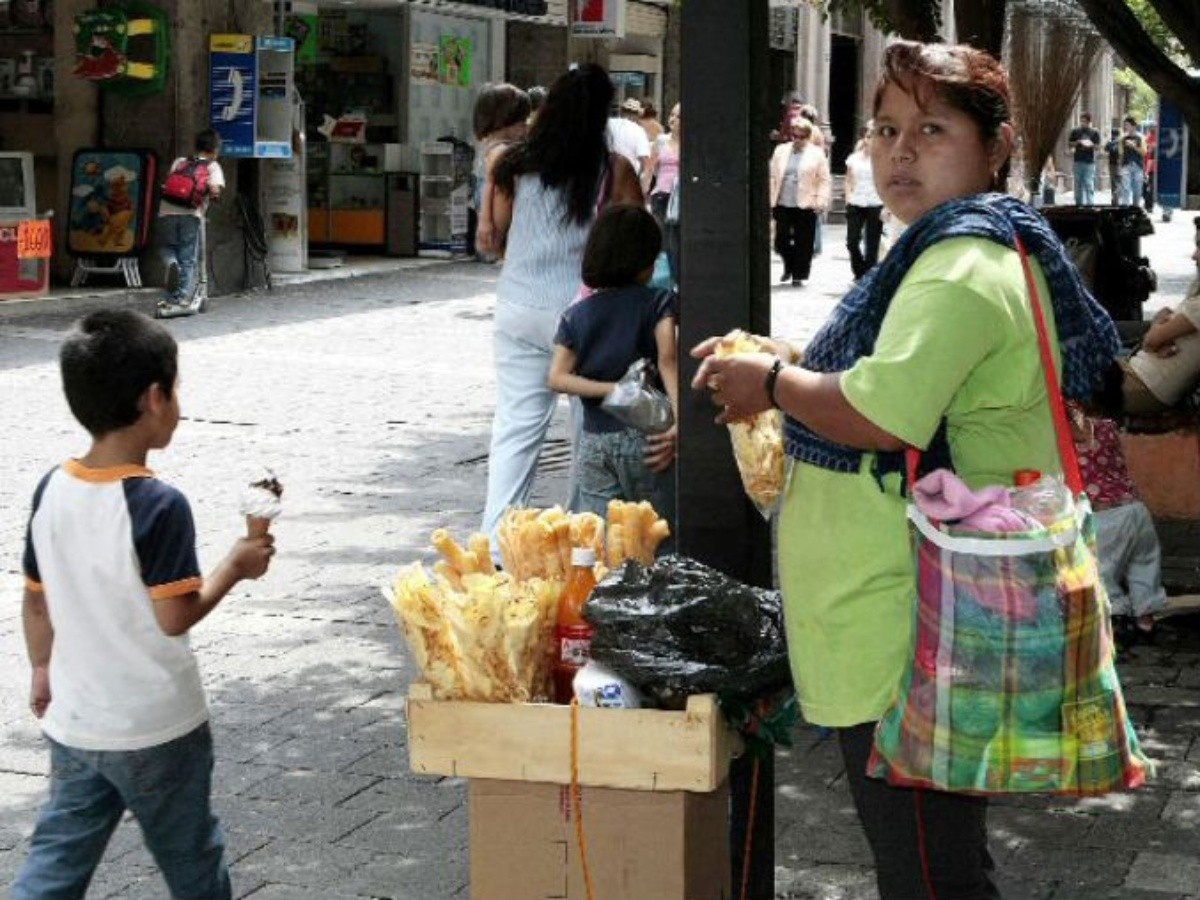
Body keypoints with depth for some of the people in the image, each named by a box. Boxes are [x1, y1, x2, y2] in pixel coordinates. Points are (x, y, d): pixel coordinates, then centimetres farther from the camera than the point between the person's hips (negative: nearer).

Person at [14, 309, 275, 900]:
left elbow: (36, 599, 6)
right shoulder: (159, 505, -23)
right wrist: (236, 567, -7)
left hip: (74, 721, 6)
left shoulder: (51, 490, -3)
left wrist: (42, 668, 21)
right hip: (156, 728, -5)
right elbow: (174, 616, -21)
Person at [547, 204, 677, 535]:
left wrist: (612, 390, -6)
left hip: (594, 442, 3)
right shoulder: (659, 302, 0)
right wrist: (679, 421, -23)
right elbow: (667, 358, -16)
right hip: (645, 435, -3)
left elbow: (557, 378, -2)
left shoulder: (575, 315, 10)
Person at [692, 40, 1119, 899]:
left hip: (909, 642, -11)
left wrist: (772, 384, -14)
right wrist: (786, 362, 12)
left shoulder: (965, 266, -19)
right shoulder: (964, 246, 17)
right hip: (906, 627, 11)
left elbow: (886, 415, -31)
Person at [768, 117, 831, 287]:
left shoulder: (816, 154, 0)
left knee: (802, 243, 1)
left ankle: (798, 275, 12)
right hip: (782, 205, 3)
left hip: (805, 206, -3)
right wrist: (771, 201, 5)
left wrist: (821, 202, -9)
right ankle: (789, 267, 29)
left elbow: (824, 180, -1)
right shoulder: (781, 151, 8)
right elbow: (773, 177, 10)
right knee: (781, 240, 4)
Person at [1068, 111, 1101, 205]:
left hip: (1089, 162, -2)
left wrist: (1091, 145, -18)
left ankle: (1090, 203, -10)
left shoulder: (1094, 133, 5)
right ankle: (1078, 203, 12)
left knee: (1089, 185, -9)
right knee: (1078, 184, 6)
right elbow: (1069, 144, 10)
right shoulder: (1075, 132, 9)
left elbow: (1098, 146, 3)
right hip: (1077, 161, 2)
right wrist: (1077, 143, -9)